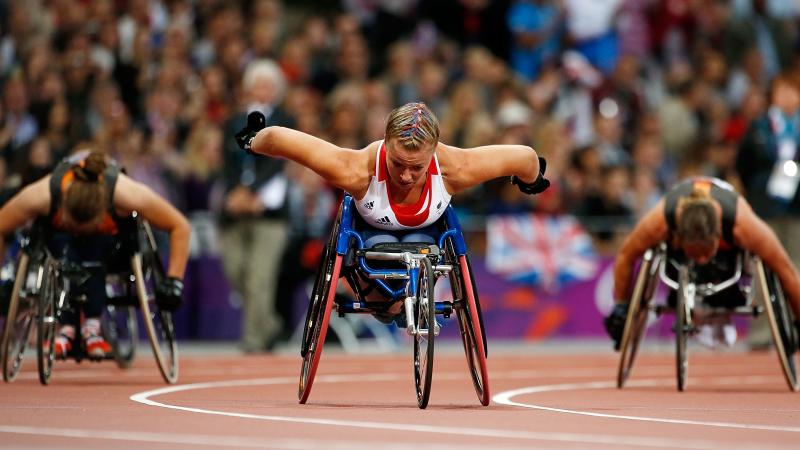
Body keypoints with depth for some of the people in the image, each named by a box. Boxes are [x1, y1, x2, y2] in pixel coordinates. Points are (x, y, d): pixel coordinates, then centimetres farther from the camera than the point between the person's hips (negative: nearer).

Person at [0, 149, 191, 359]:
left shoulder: (126, 193, -40)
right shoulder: (43, 194, -39)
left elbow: (179, 226, -29)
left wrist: (173, 281, -32)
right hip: (58, 231, 0)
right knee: (66, 252, -34)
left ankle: (92, 326, -26)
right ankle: (66, 328, -23)